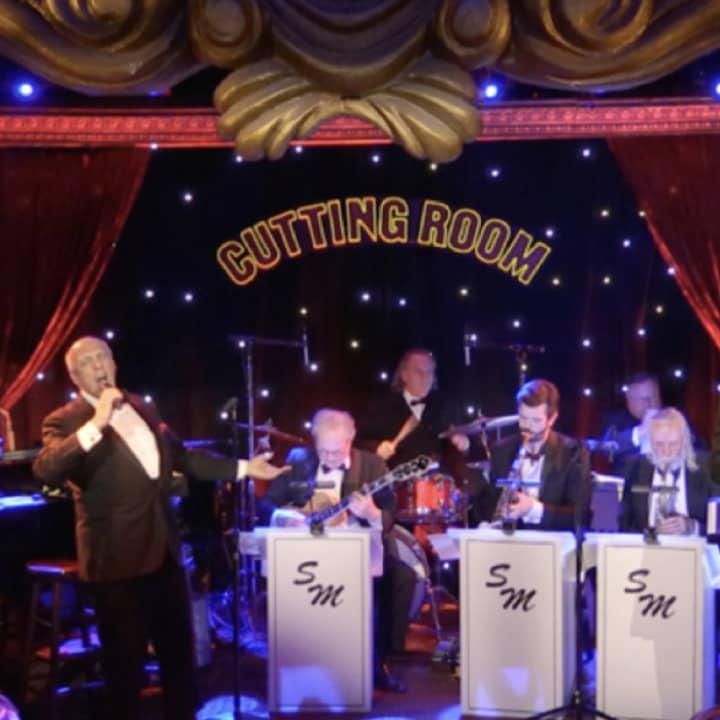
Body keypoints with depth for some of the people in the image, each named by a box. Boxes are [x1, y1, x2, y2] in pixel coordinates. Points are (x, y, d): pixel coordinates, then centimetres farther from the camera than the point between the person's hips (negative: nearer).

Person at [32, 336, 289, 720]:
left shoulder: (143, 408, 11)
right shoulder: (65, 422, -9)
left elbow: (181, 457, 21)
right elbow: (45, 471, -27)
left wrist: (242, 468, 18)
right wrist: (94, 425, -33)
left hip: (163, 550, 6)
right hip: (117, 558, -6)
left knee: (179, 651, 18)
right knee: (125, 661, 5)